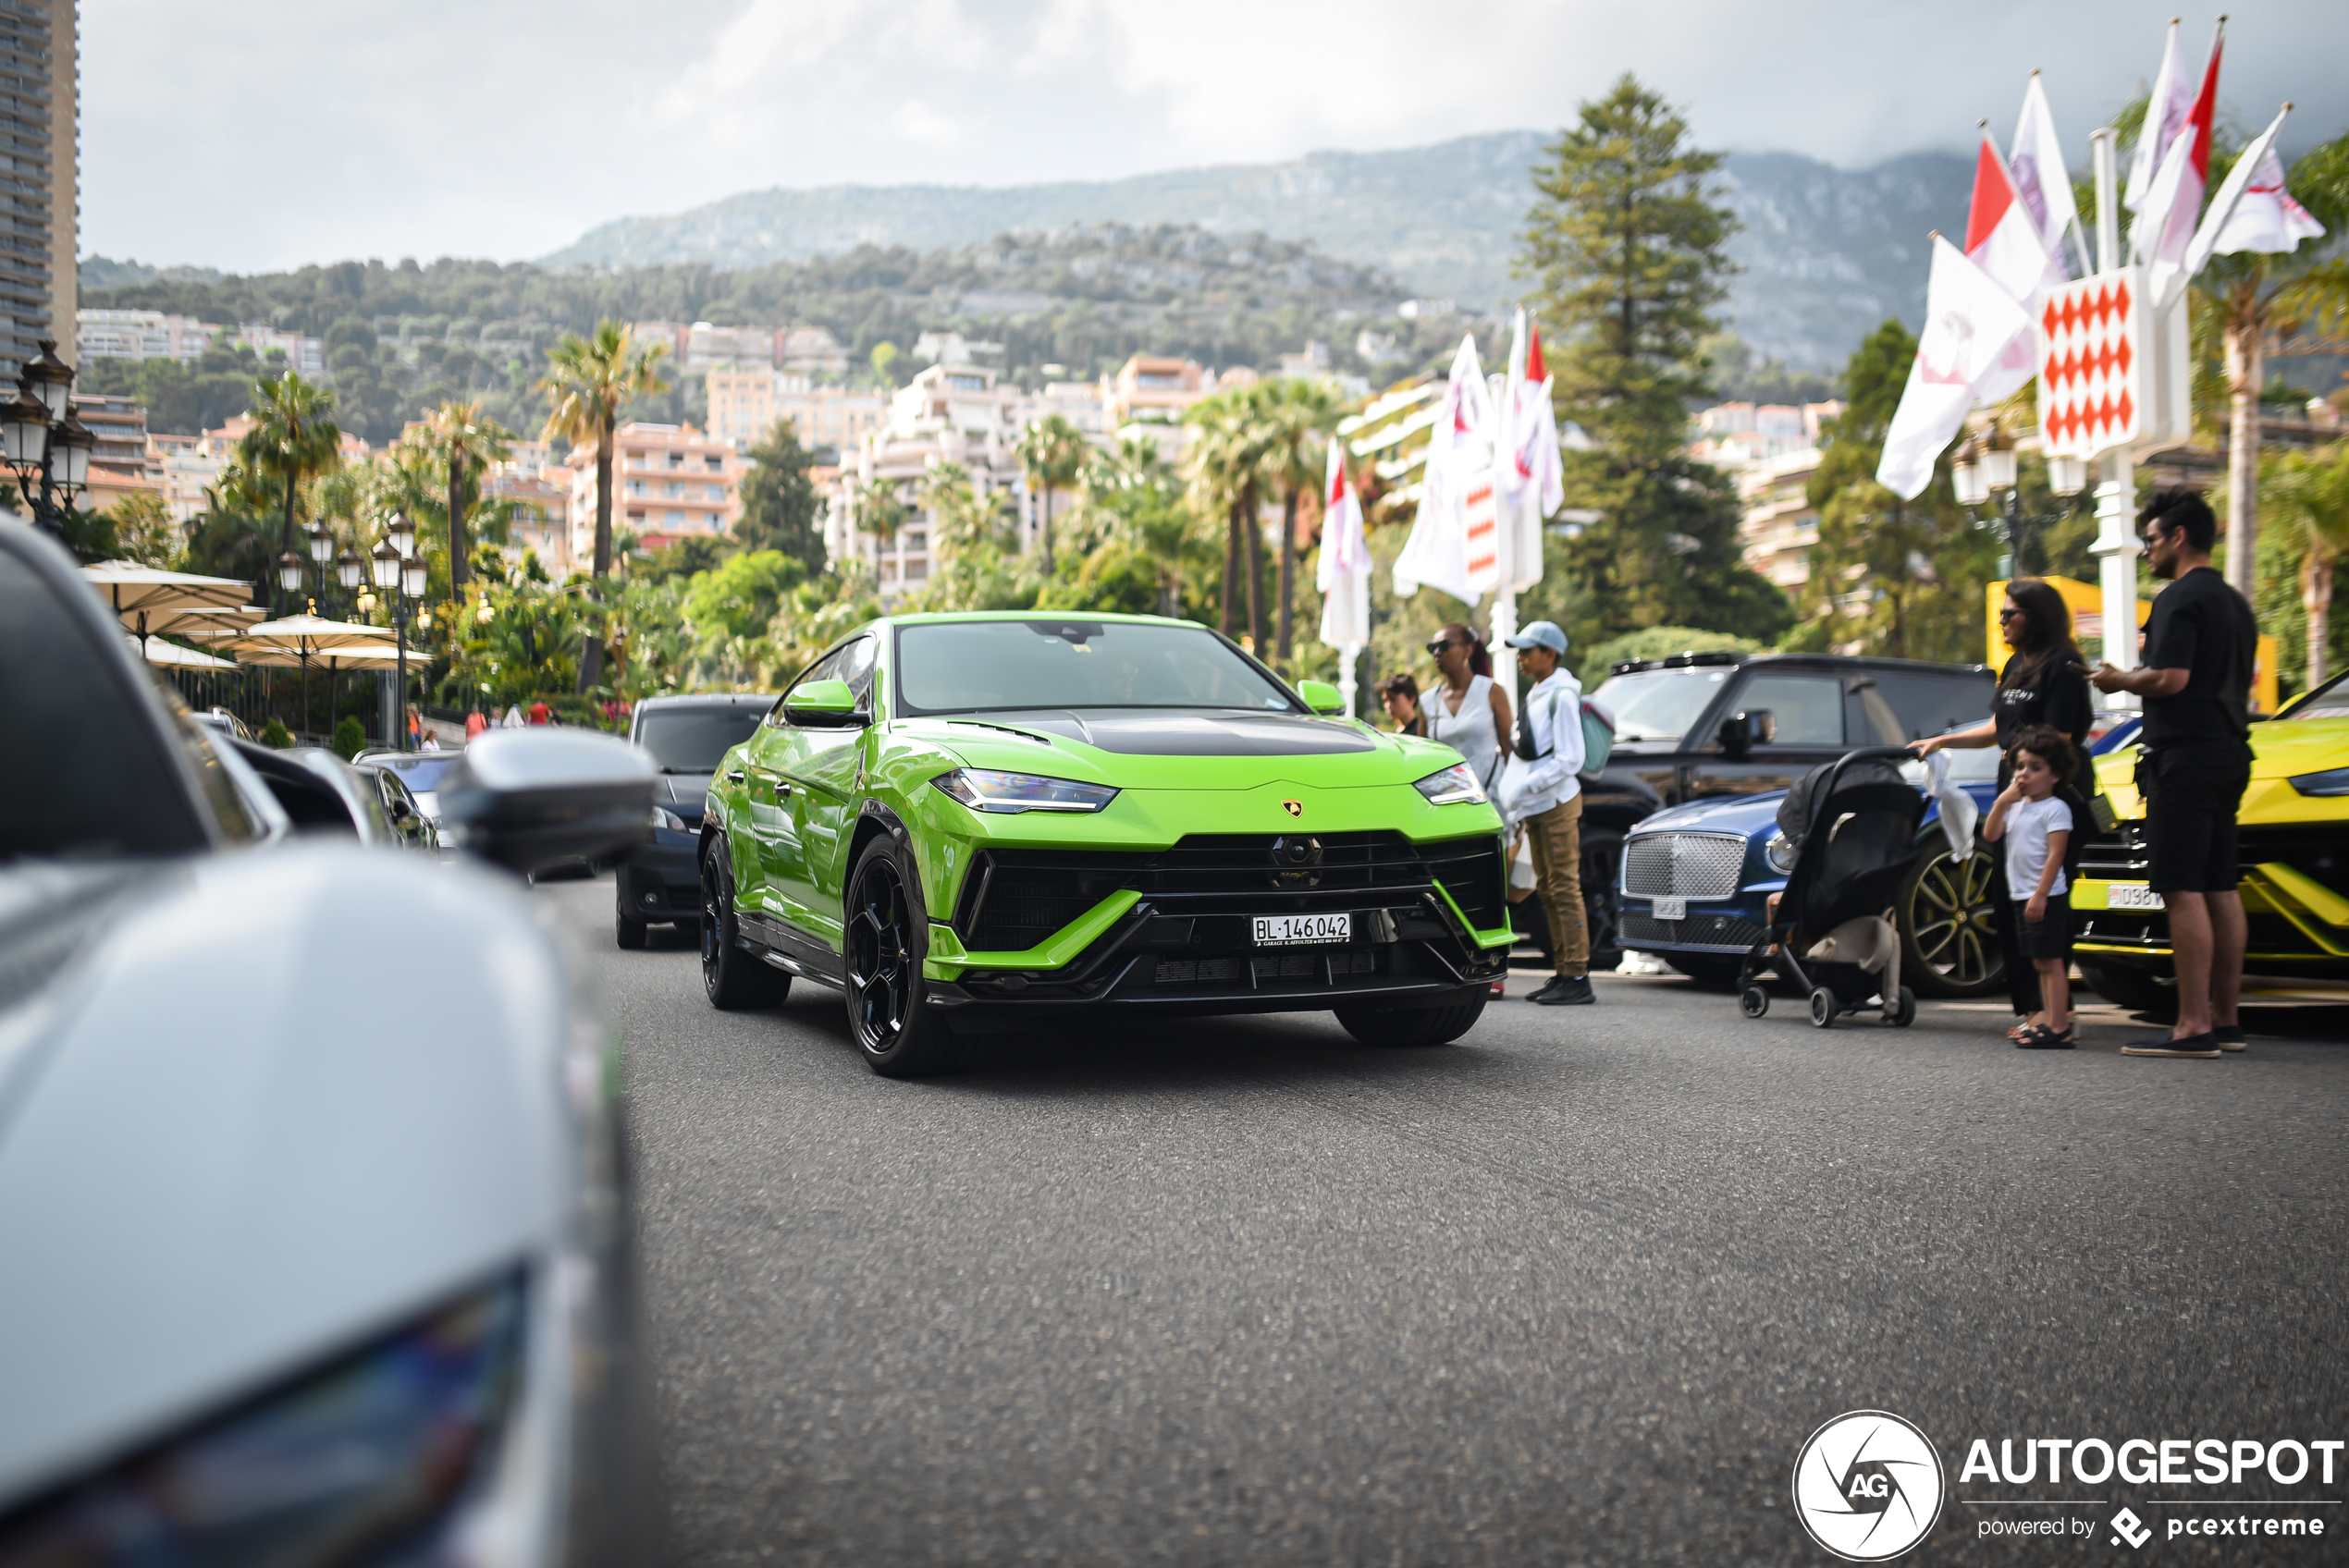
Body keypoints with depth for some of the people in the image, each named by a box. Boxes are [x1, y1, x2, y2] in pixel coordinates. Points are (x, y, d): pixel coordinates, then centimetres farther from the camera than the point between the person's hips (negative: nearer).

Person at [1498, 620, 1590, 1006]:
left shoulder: (1561, 696, -12)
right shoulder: (1535, 694, 16)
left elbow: (1570, 759, -18)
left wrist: (1525, 788, -21)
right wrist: (1516, 802, 13)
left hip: (1557, 802, -9)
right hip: (1537, 805, 9)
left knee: (1565, 887, -9)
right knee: (1548, 889, 10)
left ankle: (1577, 978, -7)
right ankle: (1563, 974, 15)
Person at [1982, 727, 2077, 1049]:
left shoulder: (2055, 808, -9)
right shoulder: (2016, 806, 15)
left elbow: (2055, 854, -16)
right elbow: (1990, 835, 6)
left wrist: (2040, 895, -22)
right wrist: (2001, 802, -5)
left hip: (2047, 898, -8)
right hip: (2022, 896, 8)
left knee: (2051, 960, -8)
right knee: (2041, 962, 12)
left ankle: (2058, 1028, -9)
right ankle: (2049, 1020, 17)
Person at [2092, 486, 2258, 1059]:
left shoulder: (2181, 599, -11)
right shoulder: (2235, 603, 19)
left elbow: (2170, 679, -21)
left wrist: (2118, 680, -4)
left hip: (2187, 757, -10)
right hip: (2229, 754, 10)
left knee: (2183, 891, -10)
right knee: (2220, 889, 12)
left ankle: (2194, 1027, -13)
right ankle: (2225, 1020, 17)